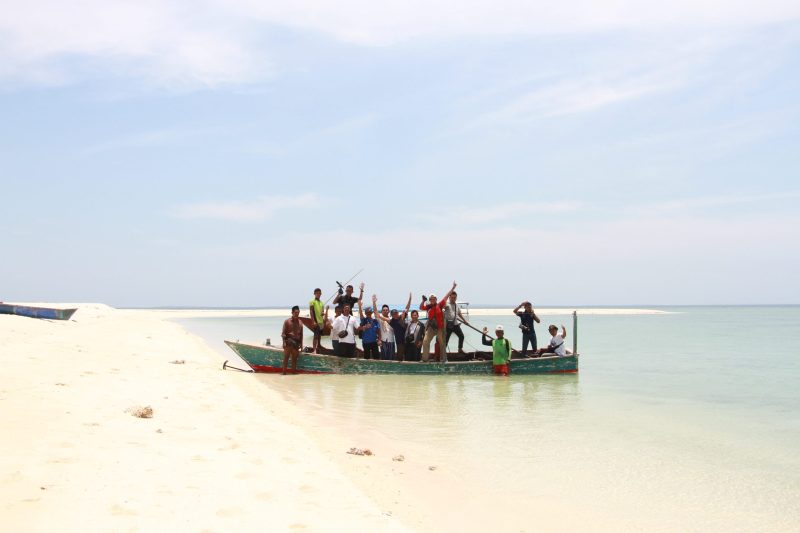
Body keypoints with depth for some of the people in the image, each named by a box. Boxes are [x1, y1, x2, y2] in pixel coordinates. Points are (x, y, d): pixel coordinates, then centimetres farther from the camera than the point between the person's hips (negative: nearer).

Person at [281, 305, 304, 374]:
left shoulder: (300, 322, 11)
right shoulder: (287, 321, 0)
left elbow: (301, 334, 14)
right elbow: (283, 333, -3)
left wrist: (301, 344, 10)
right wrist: (284, 342, -13)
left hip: (296, 342, 4)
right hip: (288, 342, -4)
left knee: (294, 358, 7)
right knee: (286, 357, -4)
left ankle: (294, 371, 12)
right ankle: (284, 372, -3)